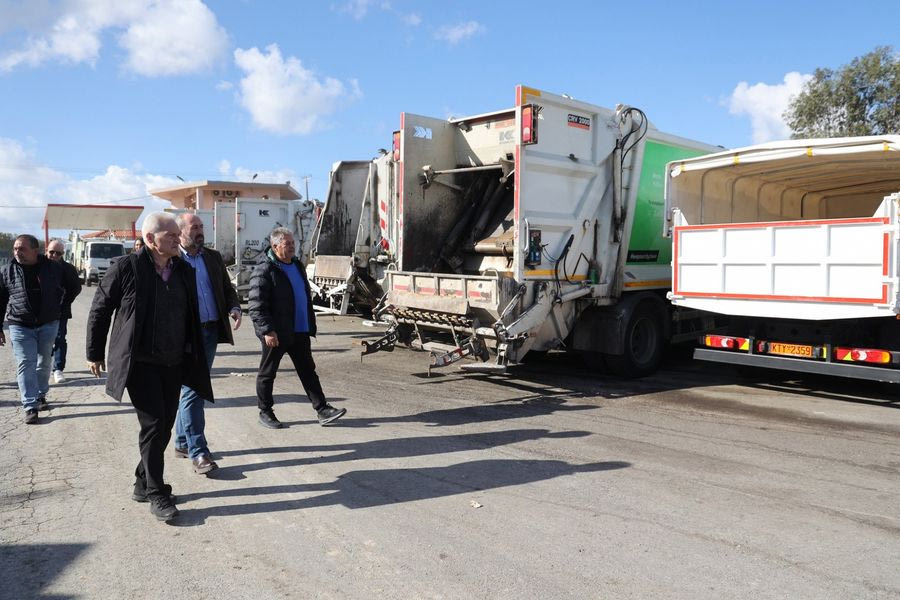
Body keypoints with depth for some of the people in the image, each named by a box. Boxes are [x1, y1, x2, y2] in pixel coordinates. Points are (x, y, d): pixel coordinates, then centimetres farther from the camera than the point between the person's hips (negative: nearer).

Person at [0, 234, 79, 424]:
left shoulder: (53, 268, -3)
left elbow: (71, 289, 13)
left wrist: (60, 308, 8)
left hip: (48, 325, 1)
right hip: (20, 326, -1)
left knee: (44, 363, 12)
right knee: (26, 365, -4)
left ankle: (41, 395, 30)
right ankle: (31, 407, -3)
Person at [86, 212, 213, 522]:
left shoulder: (185, 271, 7)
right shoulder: (126, 268, -9)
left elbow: (192, 316, 15)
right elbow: (100, 310, -1)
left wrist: (194, 356, 15)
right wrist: (95, 353, 3)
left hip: (174, 364, 6)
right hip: (141, 363, -6)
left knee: (164, 426, 11)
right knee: (153, 425, -8)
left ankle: (143, 483, 29)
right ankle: (156, 494, 4)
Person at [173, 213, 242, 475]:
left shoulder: (213, 257, 12)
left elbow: (227, 288, 16)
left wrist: (234, 308, -4)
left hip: (212, 331, 6)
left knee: (194, 389, 15)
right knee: (192, 390, -5)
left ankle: (182, 442, 28)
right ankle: (198, 452, 0)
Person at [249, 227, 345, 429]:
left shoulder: (298, 266, 13)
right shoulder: (264, 271, -12)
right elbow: (257, 306, -17)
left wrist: (311, 325, 19)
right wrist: (267, 330, -24)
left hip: (299, 332, 7)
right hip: (276, 334, -7)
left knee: (308, 371, 8)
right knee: (267, 374, 8)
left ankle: (323, 410, 10)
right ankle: (265, 412, 22)